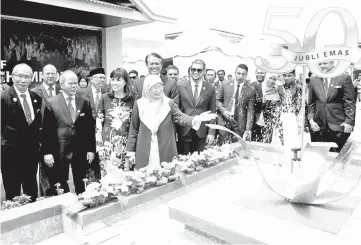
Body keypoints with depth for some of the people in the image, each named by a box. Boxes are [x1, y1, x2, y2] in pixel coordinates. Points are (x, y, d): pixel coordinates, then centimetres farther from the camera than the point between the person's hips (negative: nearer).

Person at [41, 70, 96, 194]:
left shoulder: (85, 102, 3)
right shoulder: (52, 103, -3)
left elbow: (90, 127, 3)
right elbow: (47, 129, -4)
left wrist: (91, 149, 0)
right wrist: (47, 152, -8)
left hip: (81, 150, 2)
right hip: (59, 151, -1)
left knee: (81, 186, 12)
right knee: (60, 187, 12)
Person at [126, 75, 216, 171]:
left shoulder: (169, 103, 1)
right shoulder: (139, 104, 2)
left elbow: (180, 117, -11)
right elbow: (133, 129, 6)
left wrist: (196, 119, -31)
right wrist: (131, 150, 6)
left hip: (166, 152, 0)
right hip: (144, 152, 0)